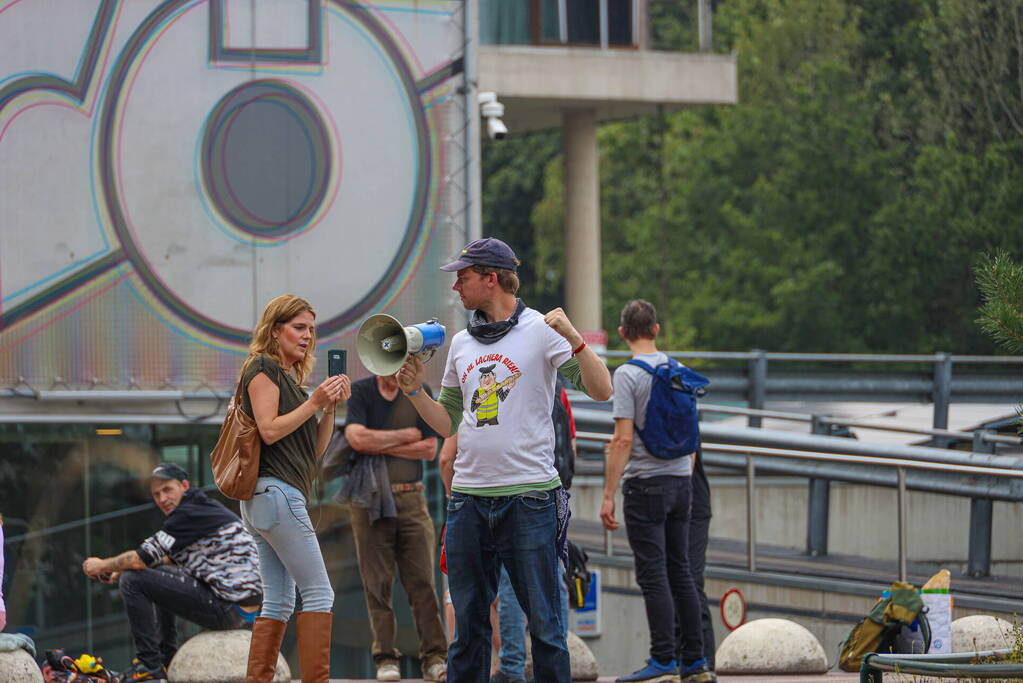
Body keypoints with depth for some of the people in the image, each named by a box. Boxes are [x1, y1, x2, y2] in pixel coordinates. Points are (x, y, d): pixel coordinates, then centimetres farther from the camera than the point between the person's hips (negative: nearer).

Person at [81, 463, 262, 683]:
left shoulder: (187, 514, -14)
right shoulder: (204, 507, 18)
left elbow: (140, 559, -15)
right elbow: (171, 560, 29)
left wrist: (103, 566, 4)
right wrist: (119, 570, 20)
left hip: (229, 607, -10)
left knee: (133, 581, -10)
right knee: (156, 575, 31)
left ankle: (148, 665, -6)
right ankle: (166, 660, 28)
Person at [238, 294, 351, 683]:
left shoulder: (290, 377, 23)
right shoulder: (263, 368, -4)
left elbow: (316, 449, 18)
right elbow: (269, 430, -15)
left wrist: (331, 406, 5)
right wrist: (314, 402, -15)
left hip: (262, 502, 10)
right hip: (276, 490, -10)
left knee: (278, 603, 7)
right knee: (319, 593, -13)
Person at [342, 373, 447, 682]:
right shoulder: (359, 392, 1)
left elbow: (430, 449, 2)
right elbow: (358, 438, -14)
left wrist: (381, 446, -5)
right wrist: (406, 435, -4)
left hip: (411, 498, 2)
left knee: (422, 581, -3)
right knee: (378, 583, -2)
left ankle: (434, 657, -3)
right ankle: (385, 658, 3)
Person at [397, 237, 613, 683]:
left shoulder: (540, 330, -2)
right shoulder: (462, 343, 16)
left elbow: (601, 391, -10)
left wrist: (573, 338, -22)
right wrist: (415, 391, 7)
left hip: (528, 495, -5)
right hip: (469, 497, 5)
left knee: (542, 622, -3)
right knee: (469, 622, 8)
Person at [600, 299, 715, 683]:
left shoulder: (628, 375, -11)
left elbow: (623, 439, -16)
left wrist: (609, 495, -14)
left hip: (645, 484, -7)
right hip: (681, 480, 7)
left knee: (654, 575, -7)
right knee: (680, 572, 11)